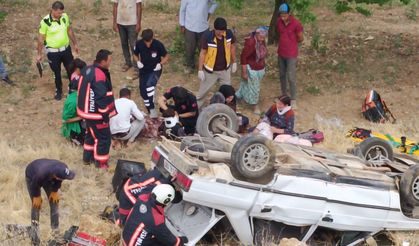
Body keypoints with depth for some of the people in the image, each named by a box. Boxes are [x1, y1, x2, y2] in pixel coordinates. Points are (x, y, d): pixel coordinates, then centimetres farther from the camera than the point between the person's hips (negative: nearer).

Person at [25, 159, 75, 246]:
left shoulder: (63, 168, -36)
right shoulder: (42, 174, -49)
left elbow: (58, 180, -12)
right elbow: (34, 185, -26)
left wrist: (55, 191, -4)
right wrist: (36, 196, -12)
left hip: (48, 178, 5)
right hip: (32, 176, -5)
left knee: (54, 201, 0)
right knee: (36, 205, -8)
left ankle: (56, 230, 13)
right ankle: (35, 239, -1)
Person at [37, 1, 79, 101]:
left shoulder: (65, 17, -9)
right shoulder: (45, 21, -21)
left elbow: (70, 30, 8)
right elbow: (41, 38, -11)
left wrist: (75, 44, 14)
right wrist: (39, 54, -6)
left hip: (66, 49, 4)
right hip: (53, 52, -3)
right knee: (57, 72, 12)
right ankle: (58, 91, 33)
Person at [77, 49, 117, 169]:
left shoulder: (88, 70, 3)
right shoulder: (99, 76, -28)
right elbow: (102, 98, -27)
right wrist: (105, 115, -18)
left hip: (87, 110, 10)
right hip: (96, 113, -10)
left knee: (91, 134, 25)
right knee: (103, 138, 4)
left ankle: (88, 157, 38)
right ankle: (101, 163, 15)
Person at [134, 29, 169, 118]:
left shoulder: (158, 44, -20)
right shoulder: (139, 44, -13)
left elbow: (166, 56, -6)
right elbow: (135, 54, 6)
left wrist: (161, 64, -22)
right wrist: (138, 62, -13)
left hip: (155, 70, -4)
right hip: (144, 70, 4)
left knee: (149, 85, -29)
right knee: (143, 92, 4)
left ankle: (152, 109, -18)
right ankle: (150, 111, 26)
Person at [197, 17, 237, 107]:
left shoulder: (229, 34, -18)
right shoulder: (207, 36, -27)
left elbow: (232, 47, 0)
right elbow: (203, 53, -16)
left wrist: (234, 62, 9)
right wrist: (200, 70, -12)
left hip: (225, 69, 3)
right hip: (210, 70, -3)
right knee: (203, 91, 15)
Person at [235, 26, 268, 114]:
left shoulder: (262, 41, -5)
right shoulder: (250, 43, -29)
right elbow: (243, 57, -23)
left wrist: (263, 69, 18)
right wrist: (244, 72, -20)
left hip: (260, 69, 7)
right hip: (252, 69, -7)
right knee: (253, 88, 8)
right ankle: (255, 106, 25)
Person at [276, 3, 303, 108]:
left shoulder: (296, 23, -20)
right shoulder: (279, 21, -4)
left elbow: (301, 39, -7)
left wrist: (291, 43, 5)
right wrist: (284, 43, 1)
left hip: (291, 55, -5)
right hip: (281, 53, 5)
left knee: (291, 78, -2)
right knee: (282, 75, 17)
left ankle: (293, 100, 9)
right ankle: (284, 95, 34)